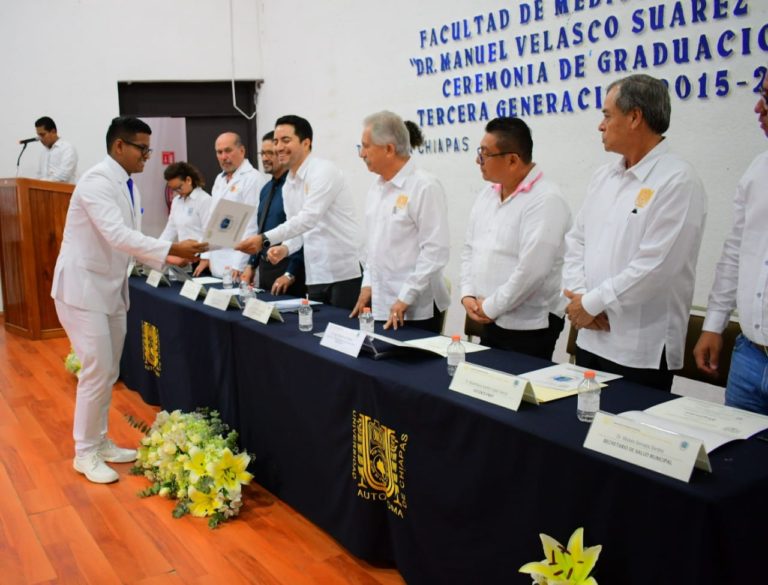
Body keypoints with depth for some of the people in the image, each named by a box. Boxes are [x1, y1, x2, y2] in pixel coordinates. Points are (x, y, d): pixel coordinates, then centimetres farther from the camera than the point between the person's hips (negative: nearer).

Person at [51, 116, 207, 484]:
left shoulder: (128, 185, 9)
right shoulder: (97, 181, -19)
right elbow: (117, 235, -30)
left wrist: (168, 258, -1)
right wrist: (171, 248, -33)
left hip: (111, 288, 9)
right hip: (82, 287, -9)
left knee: (109, 371, 14)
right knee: (96, 371, -5)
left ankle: (99, 442, 28)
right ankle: (85, 452, 10)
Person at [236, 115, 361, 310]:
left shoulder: (323, 171, -12)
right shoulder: (288, 186, 15)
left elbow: (308, 218, -24)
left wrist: (265, 239, -30)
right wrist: (284, 248, -6)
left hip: (344, 275, -8)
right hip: (315, 277, 8)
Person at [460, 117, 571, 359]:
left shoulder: (546, 200, -17)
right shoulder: (487, 194, 9)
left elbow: (531, 269, -24)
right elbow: (469, 249, 14)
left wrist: (490, 307, -16)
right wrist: (468, 295, 0)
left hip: (529, 327, -7)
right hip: (488, 321, 7)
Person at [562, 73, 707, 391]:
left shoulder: (678, 181, -13)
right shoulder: (603, 176, 11)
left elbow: (654, 267, -20)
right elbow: (576, 240, 11)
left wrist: (591, 303, -13)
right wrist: (579, 295, -5)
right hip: (591, 339, 7)